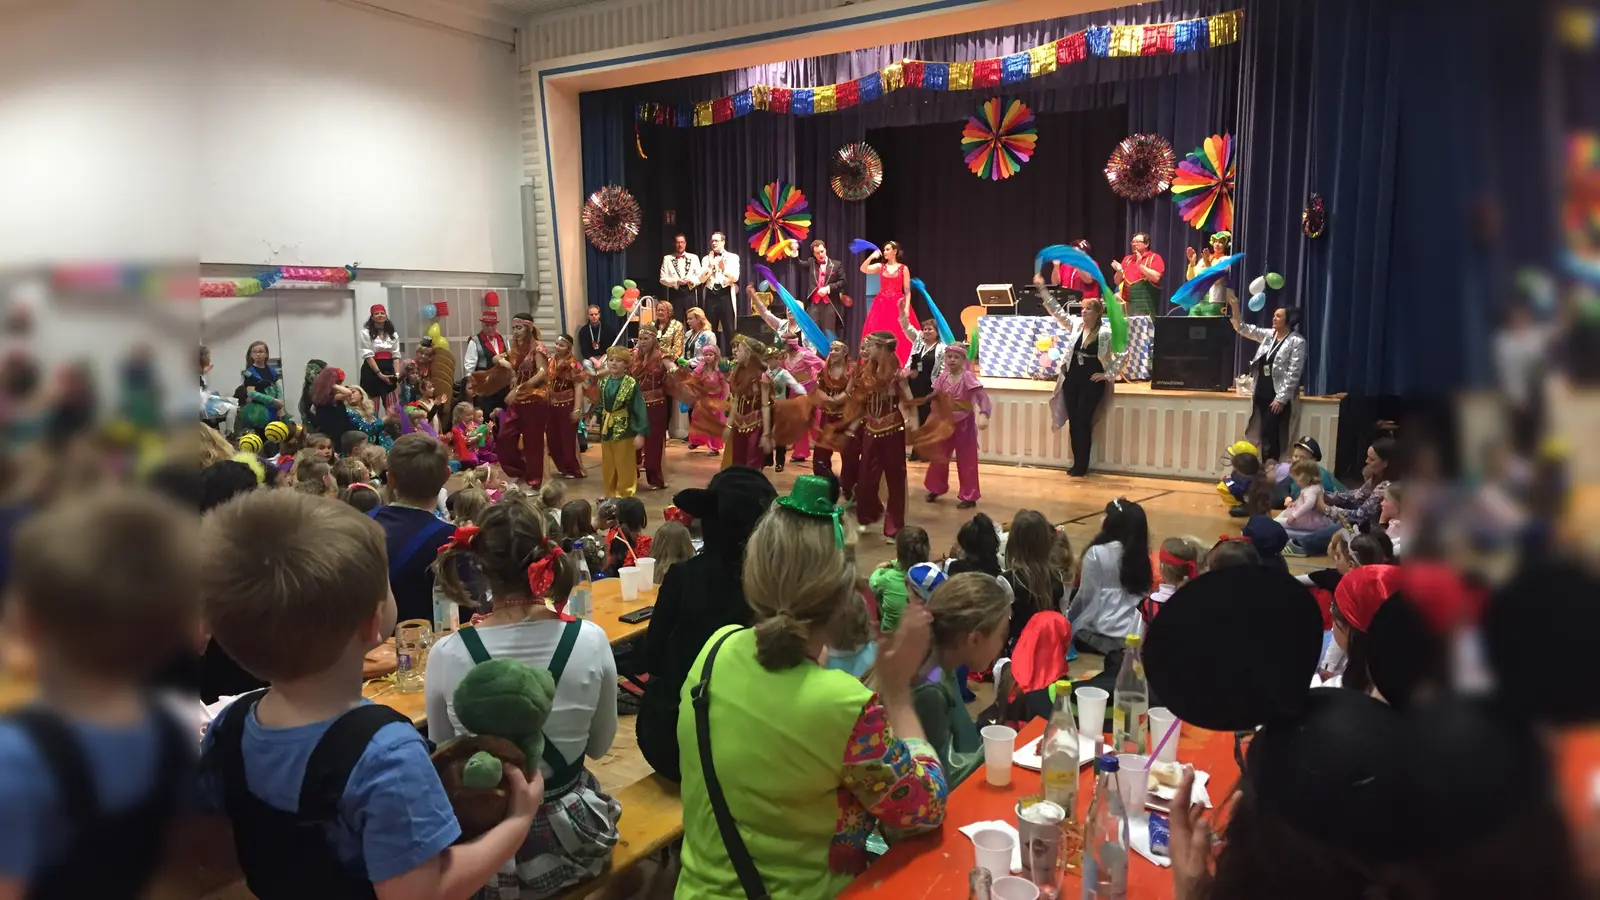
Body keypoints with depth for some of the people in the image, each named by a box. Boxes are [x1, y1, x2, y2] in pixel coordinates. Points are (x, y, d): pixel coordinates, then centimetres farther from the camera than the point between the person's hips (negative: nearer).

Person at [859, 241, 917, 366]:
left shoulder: (903, 268, 3)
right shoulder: (880, 266, 9)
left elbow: (907, 291, 0)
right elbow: (863, 269, -6)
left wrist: (906, 307, -9)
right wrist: (872, 256, -14)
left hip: (898, 305, -2)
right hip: (881, 305, 2)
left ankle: (898, 364, 1)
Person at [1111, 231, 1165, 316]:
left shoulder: (1155, 257, 2)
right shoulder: (1127, 259, 17)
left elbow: (1156, 278, -12)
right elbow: (1118, 282, 18)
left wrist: (1140, 265, -15)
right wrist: (1119, 271, -2)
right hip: (1127, 304, 5)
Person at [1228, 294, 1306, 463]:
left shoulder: (1297, 342, -9)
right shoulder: (1268, 335, 10)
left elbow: (1293, 374, -14)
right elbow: (1244, 330, 10)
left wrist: (1281, 398, -18)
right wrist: (1235, 308, -4)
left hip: (1278, 397, -6)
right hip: (1261, 394, 6)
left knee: (1269, 435, -8)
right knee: (1266, 435, 9)